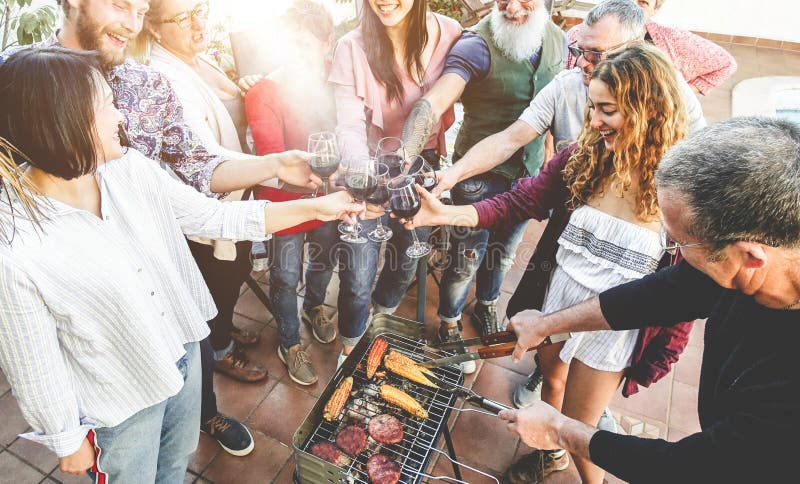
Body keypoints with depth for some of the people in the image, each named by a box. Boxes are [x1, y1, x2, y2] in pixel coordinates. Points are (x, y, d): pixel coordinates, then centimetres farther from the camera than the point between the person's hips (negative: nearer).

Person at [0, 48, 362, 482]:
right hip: (120, 407, -5)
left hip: (183, 354, 5)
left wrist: (316, 207, -8)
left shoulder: (131, 170, -15)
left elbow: (214, 217, -7)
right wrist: (67, 441, -3)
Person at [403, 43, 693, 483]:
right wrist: (447, 214, -23)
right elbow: (520, 201, -10)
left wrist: (656, 362, -7)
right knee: (551, 381, 28)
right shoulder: (584, 156, -11)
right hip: (555, 299, 4)